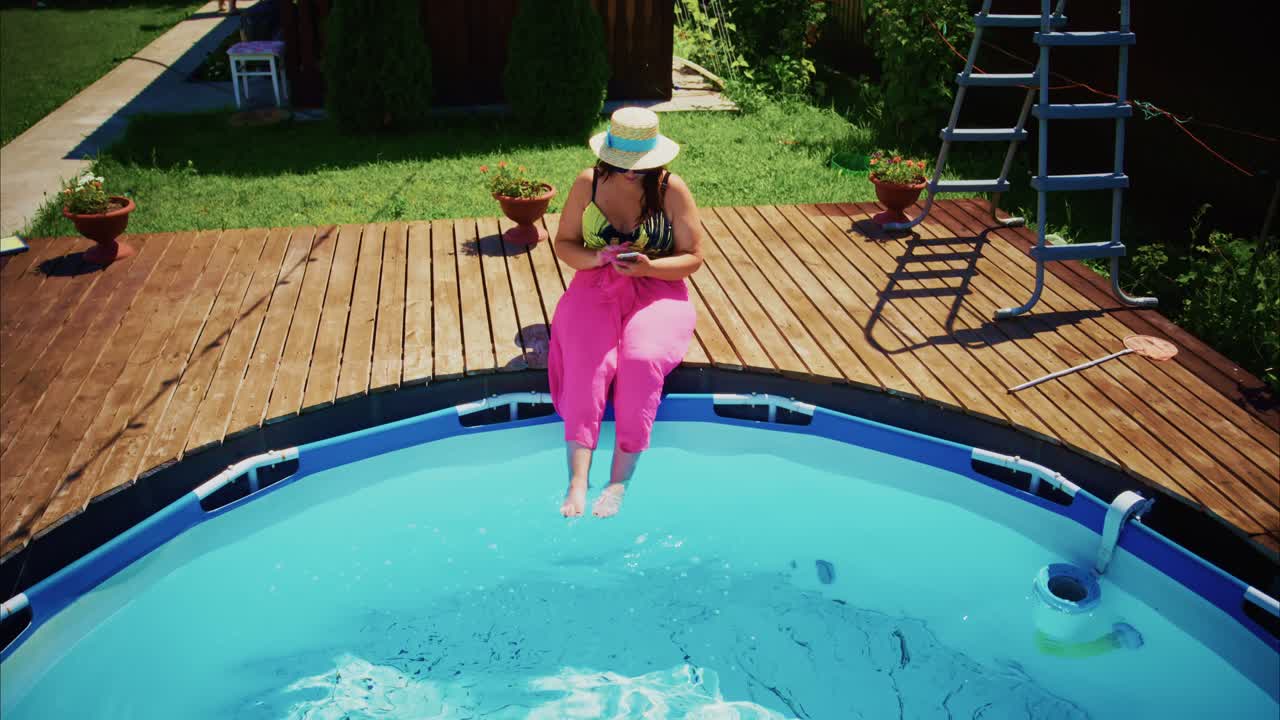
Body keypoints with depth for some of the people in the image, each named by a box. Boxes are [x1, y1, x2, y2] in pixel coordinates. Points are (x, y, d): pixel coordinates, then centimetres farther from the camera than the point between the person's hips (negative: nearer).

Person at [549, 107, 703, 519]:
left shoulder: (672, 190, -2)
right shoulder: (588, 184, 3)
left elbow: (692, 258, -1)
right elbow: (563, 244, 7)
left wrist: (648, 266, -21)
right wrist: (598, 257, -14)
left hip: (657, 290, -1)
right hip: (596, 288, 1)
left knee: (642, 359, -32)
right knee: (588, 362, -29)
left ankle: (619, 482, -27)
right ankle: (577, 482, -33)